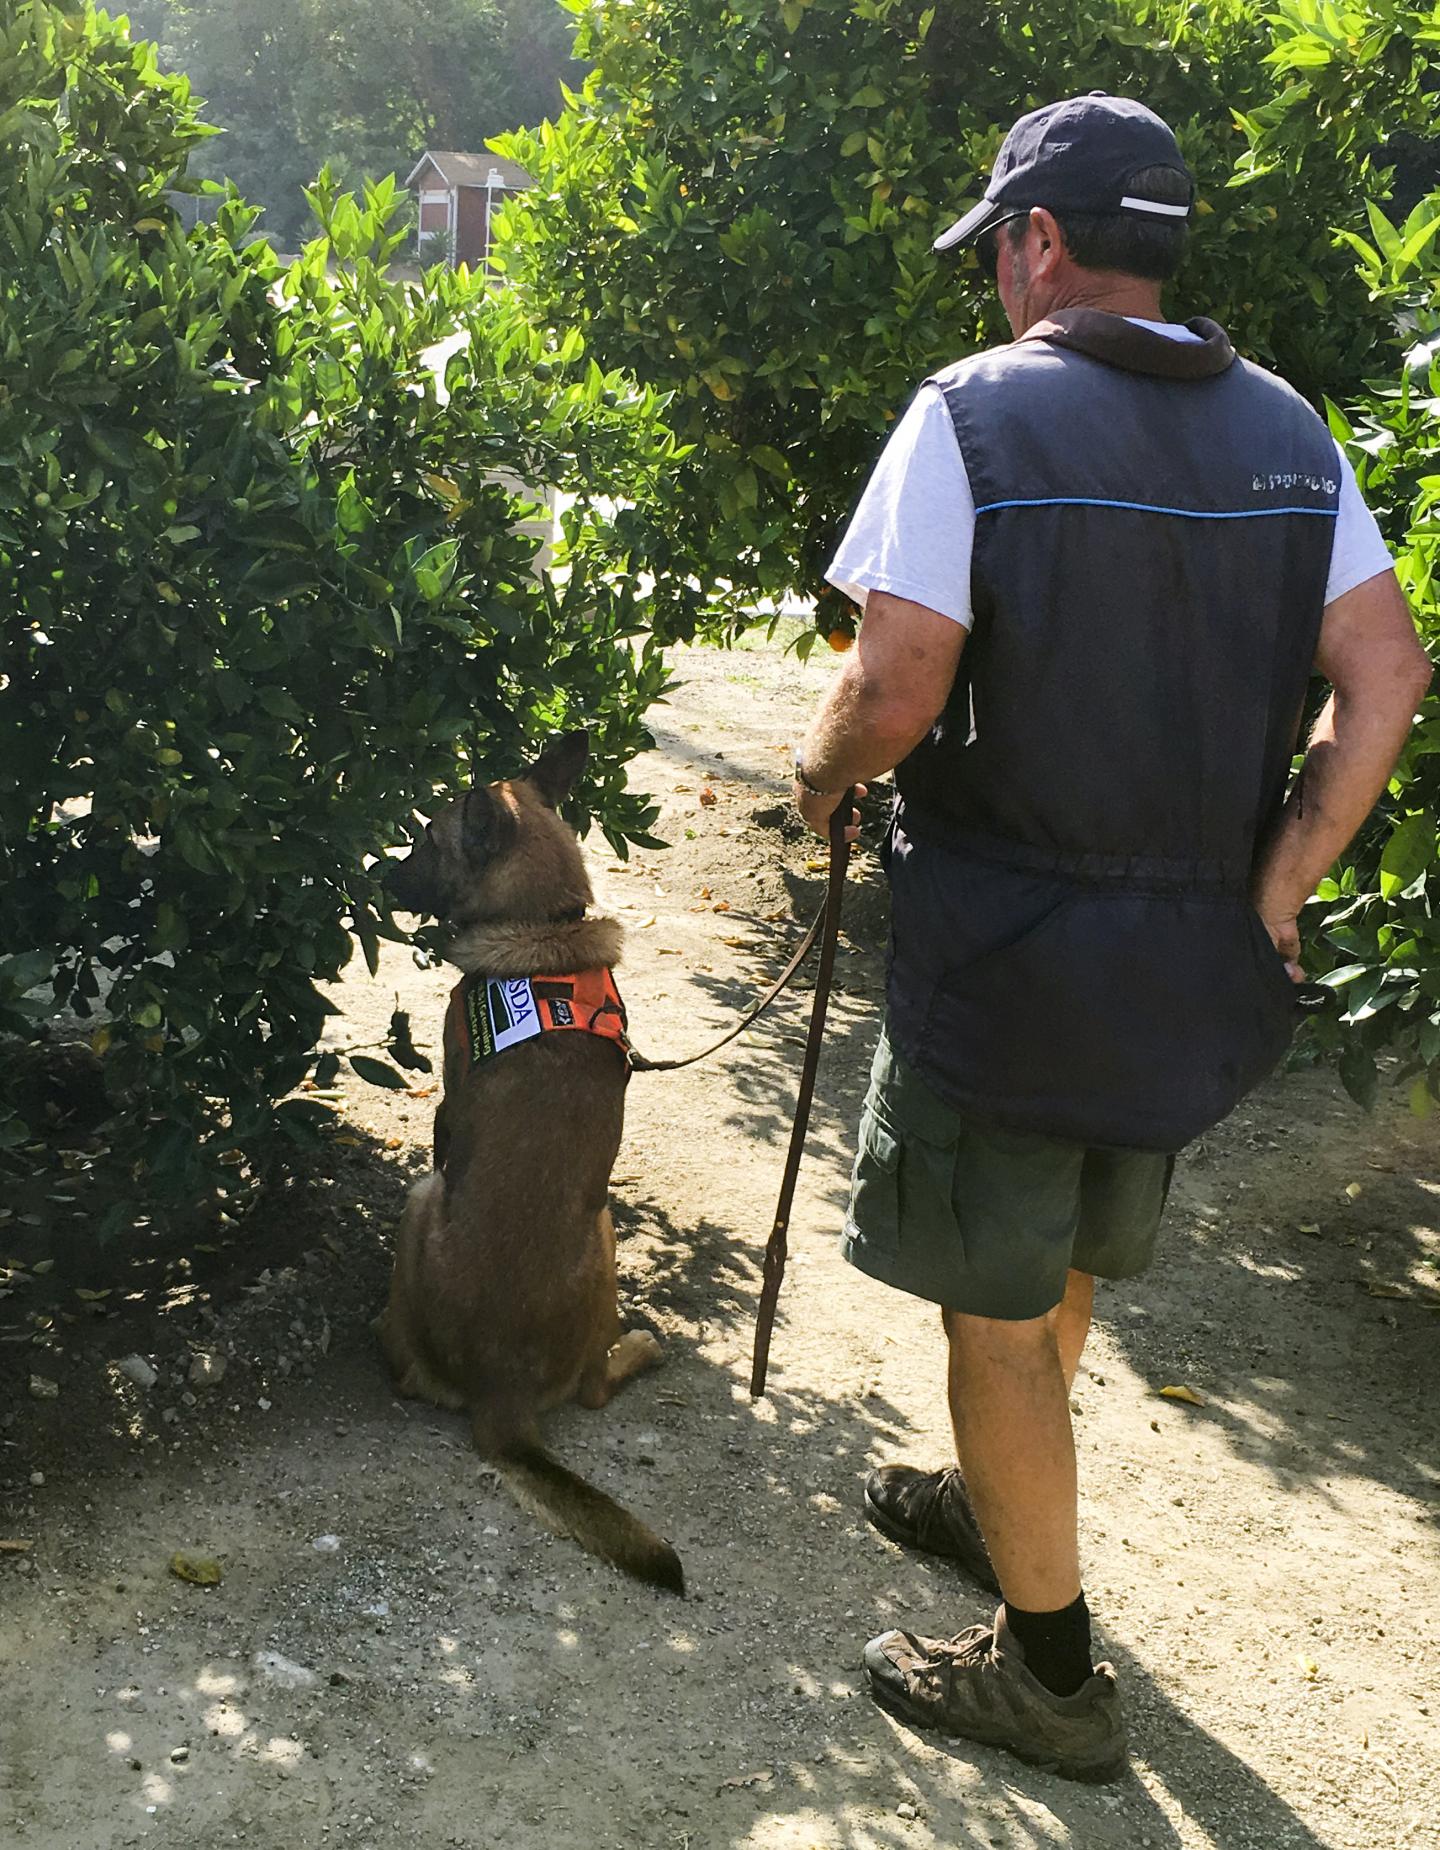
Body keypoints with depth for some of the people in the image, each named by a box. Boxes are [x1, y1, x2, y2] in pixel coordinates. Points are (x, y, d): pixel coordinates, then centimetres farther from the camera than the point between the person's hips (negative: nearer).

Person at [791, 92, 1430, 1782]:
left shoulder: (977, 413, -14)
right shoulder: (1283, 428, 4)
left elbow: (895, 700, -20)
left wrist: (821, 772, 2)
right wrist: (1276, 890, 3)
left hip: (1007, 954, -6)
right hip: (1199, 970, 6)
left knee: (997, 1312, 10)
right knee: (1069, 1265, 26)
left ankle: (1049, 1671, 24)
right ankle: (1000, 1500, 49)